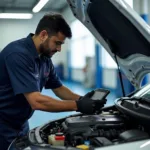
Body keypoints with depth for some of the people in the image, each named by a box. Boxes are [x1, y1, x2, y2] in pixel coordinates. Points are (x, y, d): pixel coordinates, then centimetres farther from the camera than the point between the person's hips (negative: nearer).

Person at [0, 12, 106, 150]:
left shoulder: (44, 58, 2)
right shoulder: (18, 54, -26)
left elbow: (59, 88, 11)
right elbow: (36, 101, -32)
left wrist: (81, 99, -8)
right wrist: (77, 105, -27)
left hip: (20, 125, 8)